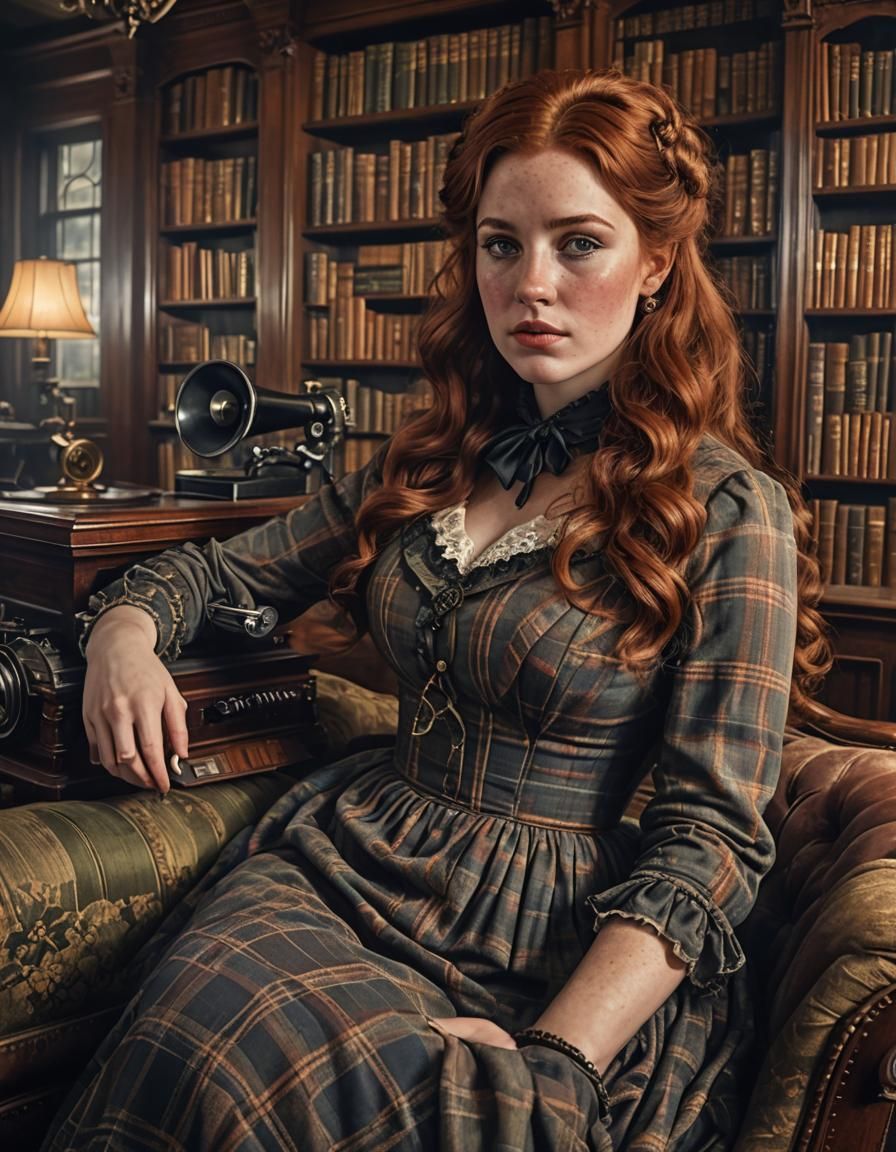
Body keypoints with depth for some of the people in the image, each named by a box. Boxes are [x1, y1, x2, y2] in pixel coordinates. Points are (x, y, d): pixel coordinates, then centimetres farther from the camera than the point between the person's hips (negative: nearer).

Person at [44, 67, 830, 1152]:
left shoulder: (729, 512, -6)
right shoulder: (430, 464, 11)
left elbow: (712, 834, -10)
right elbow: (227, 566, 21)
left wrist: (554, 1059, -22)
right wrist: (127, 624, -2)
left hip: (565, 941, -3)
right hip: (352, 857, 4)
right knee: (188, 1055, -27)